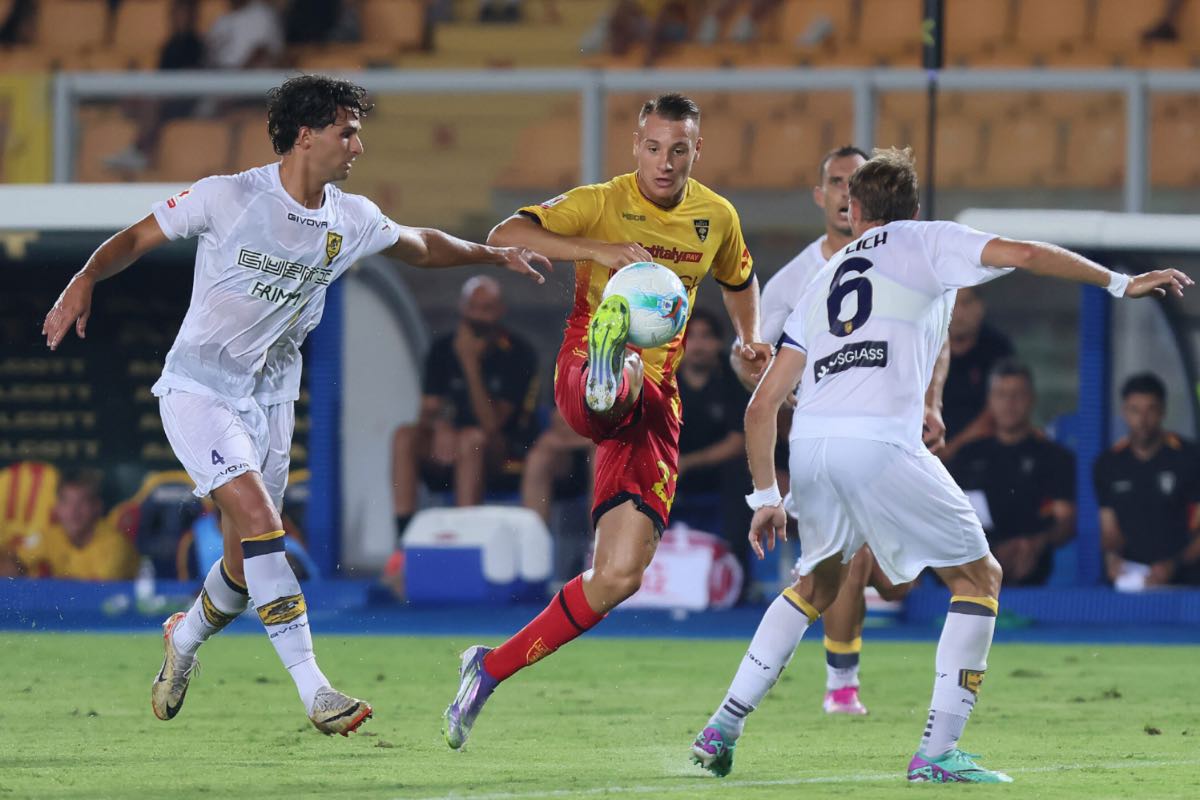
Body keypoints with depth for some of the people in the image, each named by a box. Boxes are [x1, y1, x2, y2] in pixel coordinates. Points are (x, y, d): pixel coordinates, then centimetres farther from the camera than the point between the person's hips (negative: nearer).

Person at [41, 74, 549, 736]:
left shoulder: (350, 220, 1)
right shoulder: (227, 198, -14)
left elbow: (421, 247, 20)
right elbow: (136, 238, -7)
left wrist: (492, 253, 9)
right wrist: (84, 281, -24)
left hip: (269, 401, 6)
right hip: (198, 391, -6)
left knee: (245, 567, 6)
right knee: (260, 523, -23)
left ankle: (184, 639, 39)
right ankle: (314, 691, -25)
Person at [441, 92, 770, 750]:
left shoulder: (717, 218, 10)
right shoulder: (603, 203, -4)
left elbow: (739, 282, 33)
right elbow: (504, 236, -17)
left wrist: (750, 337, 12)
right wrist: (600, 252, -28)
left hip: (655, 402, 4)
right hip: (581, 377, -4)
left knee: (619, 577, -7)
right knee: (627, 377, -45)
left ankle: (491, 670, 7)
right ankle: (607, 375, -83)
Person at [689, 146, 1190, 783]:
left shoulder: (823, 281, 28)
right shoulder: (926, 242, 15)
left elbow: (762, 405, 23)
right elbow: (1024, 255, -1)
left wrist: (765, 496, 28)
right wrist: (1120, 284, 7)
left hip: (809, 444, 5)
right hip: (880, 443, -5)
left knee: (816, 585, 29)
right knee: (978, 578, 9)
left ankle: (722, 729, 23)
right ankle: (937, 752, -1)